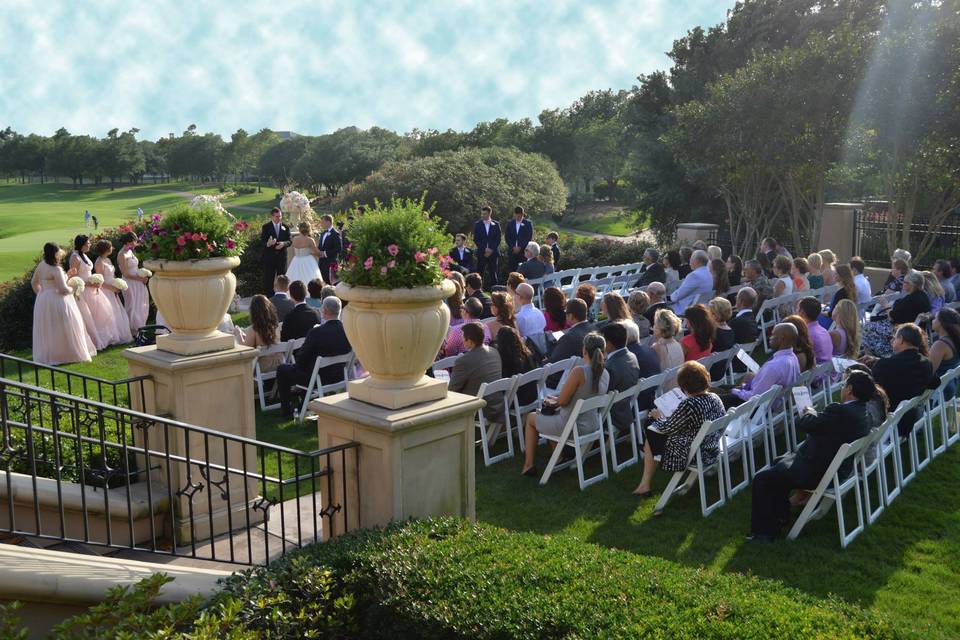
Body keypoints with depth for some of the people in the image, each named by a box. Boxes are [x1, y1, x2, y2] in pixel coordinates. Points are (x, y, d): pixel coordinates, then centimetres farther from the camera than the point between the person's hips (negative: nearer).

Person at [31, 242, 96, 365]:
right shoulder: (56, 269, -21)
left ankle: (46, 356, 24)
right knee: (62, 328, 2)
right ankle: (70, 353, 9)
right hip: (57, 301, -8)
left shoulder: (41, 265, 5)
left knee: (46, 329, 15)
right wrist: (72, 290, -1)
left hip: (42, 301, 8)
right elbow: (63, 289, -20)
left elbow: (34, 282, 16)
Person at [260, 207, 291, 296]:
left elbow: (289, 241, 5)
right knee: (268, 280, -2)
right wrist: (268, 244, -28)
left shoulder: (285, 227, 8)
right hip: (269, 257, -2)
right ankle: (268, 297, 3)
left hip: (282, 257, 3)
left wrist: (283, 243, -17)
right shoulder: (266, 227, 0)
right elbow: (262, 241, -5)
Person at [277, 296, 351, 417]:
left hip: (318, 379, -6)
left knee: (282, 370, 16)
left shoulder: (316, 332, -26)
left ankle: (286, 410, 24)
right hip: (339, 376, 7)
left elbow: (301, 359, -17)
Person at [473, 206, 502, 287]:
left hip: (493, 252, 0)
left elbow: (498, 239, 5)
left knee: (493, 274, 0)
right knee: (480, 273, -6)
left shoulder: (495, 224, 7)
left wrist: (491, 249, -8)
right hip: (481, 253, 0)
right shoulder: (477, 224, 6)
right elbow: (475, 239, 2)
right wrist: (484, 249, -8)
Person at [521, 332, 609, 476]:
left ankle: (528, 465, 24)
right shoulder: (605, 374, -3)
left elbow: (563, 401, -20)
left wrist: (555, 400, 4)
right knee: (553, 414, 34)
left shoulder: (579, 371, -26)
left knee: (531, 418, 19)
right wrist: (556, 400, 12)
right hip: (594, 425, 7)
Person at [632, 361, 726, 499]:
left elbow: (667, 428, -16)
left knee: (651, 436, 13)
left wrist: (658, 417, 7)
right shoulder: (715, 398, -6)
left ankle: (645, 485, 24)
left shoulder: (688, 405, -28)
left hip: (692, 455, -8)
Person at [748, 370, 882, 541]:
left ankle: (763, 531, 10)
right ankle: (780, 516, 34)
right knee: (780, 464, 28)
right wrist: (815, 415, 1)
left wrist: (809, 412, -6)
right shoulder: (862, 411, 1)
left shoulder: (840, 411, -29)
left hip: (818, 473, -10)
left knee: (761, 480, -1)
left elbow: (804, 424, -25)